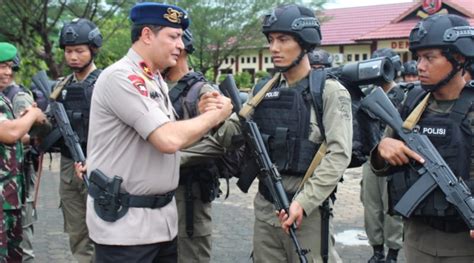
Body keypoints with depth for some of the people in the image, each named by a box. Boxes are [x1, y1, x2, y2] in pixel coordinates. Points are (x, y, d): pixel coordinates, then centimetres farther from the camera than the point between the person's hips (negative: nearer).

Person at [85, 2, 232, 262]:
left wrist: (206, 117, -3)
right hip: (123, 221, -9)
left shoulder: (157, 81, 12)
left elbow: (176, 139, 14)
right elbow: (168, 140, -25)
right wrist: (216, 114, -11)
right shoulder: (120, 77, -17)